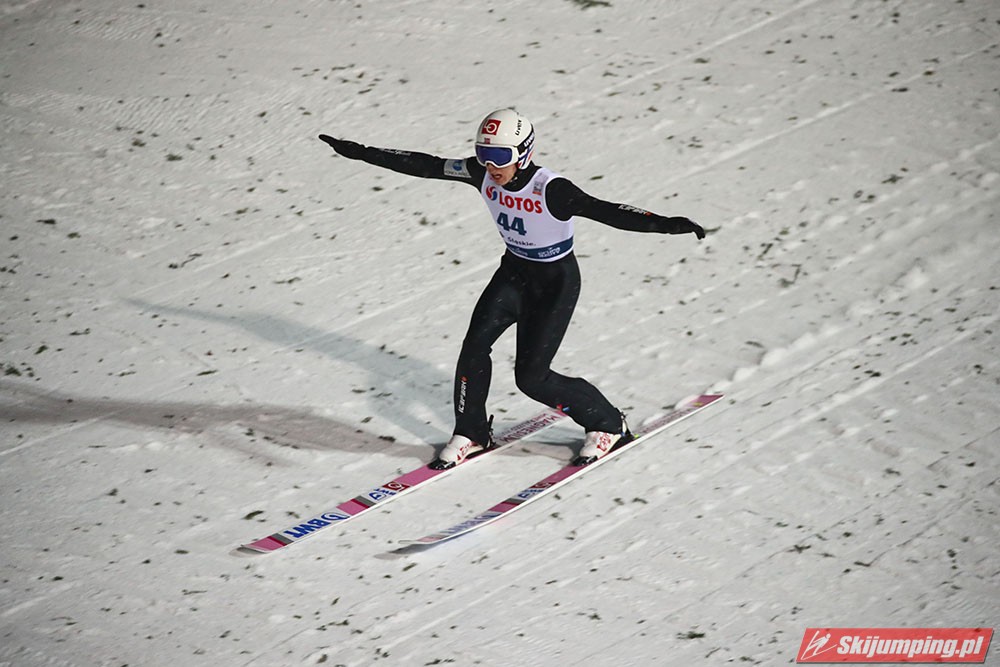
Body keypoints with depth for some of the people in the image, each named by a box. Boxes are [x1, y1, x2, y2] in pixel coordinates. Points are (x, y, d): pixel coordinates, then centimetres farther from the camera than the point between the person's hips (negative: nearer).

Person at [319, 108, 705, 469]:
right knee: (475, 344, -12)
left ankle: (608, 424, 15)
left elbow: (605, 211, -40)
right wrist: (361, 153, -7)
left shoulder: (551, 190, -31)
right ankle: (471, 434, 10)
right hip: (514, 272, 6)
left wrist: (665, 224, -53)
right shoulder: (482, 174, -14)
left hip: (556, 281, -6)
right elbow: (423, 166, -8)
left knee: (531, 377, -7)